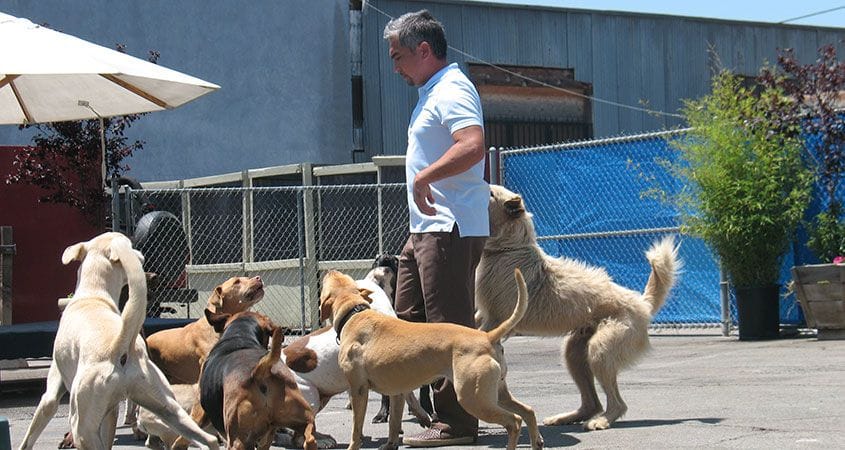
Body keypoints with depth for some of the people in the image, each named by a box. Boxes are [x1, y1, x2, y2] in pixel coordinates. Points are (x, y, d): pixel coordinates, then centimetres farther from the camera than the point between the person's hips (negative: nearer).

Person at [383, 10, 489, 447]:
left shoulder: (452, 91, -13)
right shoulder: (432, 93, 20)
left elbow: (473, 147, -29)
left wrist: (424, 177, -27)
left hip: (450, 229, -11)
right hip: (426, 229, 11)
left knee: (449, 326, -9)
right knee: (409, 319, 13)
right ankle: (434, 408, 19)